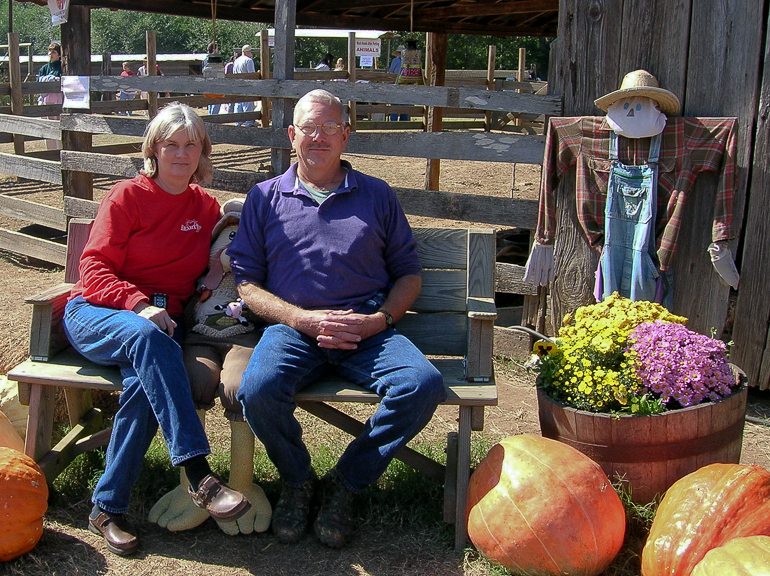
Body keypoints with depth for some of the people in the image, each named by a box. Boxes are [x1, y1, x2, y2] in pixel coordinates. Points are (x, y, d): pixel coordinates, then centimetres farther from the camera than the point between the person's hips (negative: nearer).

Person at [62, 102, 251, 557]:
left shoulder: (205, 206, 14)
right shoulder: (128, 196, 2)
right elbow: (95, 268, -5)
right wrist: (139, 305, -22)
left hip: (162, 323, 3)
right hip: (96, 315, -3)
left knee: (145, 383, -34)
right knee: (147, 337, -39)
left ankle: (109, 509, -23)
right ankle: (198, 474, -45)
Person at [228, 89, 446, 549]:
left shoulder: (377, 196, 16)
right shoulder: (265, 198, 14)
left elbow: (409, 272, 14)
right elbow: (246, 281, 6)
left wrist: (380, 320, -6)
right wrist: (305, 320, -10)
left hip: (368, 330, 1)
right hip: (292, 327, 0)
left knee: (424, 384, -27)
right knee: (258, 390, -32)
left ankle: (346, 483, -4)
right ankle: (297, 480, 2)